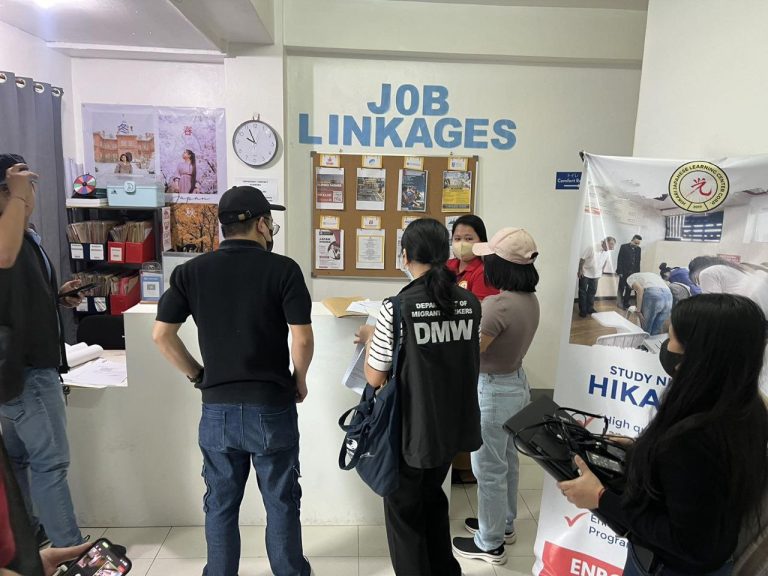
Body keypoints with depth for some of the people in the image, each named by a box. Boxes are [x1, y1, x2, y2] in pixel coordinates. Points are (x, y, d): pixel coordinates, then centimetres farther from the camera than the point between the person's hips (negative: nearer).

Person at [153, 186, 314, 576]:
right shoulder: (282, 269, -11)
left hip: (217, 407, 3)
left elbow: (161, 334, -1)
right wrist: (299, 381, 2)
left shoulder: (191, 271, 0)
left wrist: (197, 375, 9)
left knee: (220, 505, 18)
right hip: (272, 405, -2)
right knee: (281, 502, 15)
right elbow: (302, 338, -15)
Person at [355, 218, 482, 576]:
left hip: (411, 429, -6)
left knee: (404, 510, 17)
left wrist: (370, 339, 4)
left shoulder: (395, 308, -20)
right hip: (453, 425, 6)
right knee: (433, 498, 29)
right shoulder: (470, 303, -4)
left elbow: (374, 378, -14)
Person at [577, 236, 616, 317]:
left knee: (592, 292, 12)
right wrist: (580, 271, -14)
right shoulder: (592, 248, -27)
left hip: (596, 274, 5)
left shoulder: (608, 252, -10)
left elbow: (605, 261, 8)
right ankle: (582, 310, 10)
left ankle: (590, 309, 24)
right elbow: (582, 259, -19)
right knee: (583, 292, 2)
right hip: (585, 273, -5)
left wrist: (601, 272, 13)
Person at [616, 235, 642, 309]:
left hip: (633, 273, 4)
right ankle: (620, 303, 11)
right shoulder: (624, 247, -6)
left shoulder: (639, 249, 7)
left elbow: (638, 262, 10)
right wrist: (620, 272, -11)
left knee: (629, 289, 7)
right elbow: (619, 260, -7)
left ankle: (626, 303, 16)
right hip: (624, 272, -4)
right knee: (621, 288, 3)